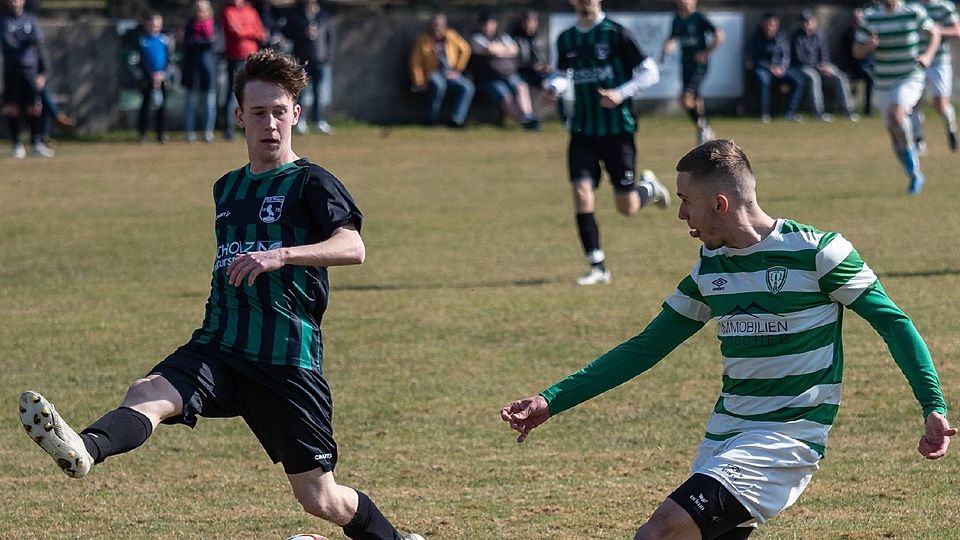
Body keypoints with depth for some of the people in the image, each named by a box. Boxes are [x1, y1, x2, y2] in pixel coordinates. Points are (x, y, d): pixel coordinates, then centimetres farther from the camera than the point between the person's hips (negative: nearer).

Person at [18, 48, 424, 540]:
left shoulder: (310, 183, -3)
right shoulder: (227, 189, 18)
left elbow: (352, 247, -21)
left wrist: (281, 255, -36)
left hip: (288, 361, -5)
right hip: (218, 350, 5)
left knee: (319, 499, 1)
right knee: (148, 394, -28)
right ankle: (83, 451, -58)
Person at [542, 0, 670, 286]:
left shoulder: (615, 34, -8)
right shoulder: (566, 39, 7)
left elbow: (650, 72, -6)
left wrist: (621, 93, -21)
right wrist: (554, 86, 0)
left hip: (618, 130, -4)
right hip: (583, 131, 4)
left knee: (627, 207, -1)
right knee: (581, 193, -13)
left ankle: (649, 187, 36)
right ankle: (597, 267, -4)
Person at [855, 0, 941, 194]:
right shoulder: (870, 17, -2)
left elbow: (934, 33, 10)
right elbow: (857, 51, 2)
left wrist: (928, 56, -8)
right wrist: (870, 46, -21)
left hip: (910, 78, -3)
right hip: (884, 82, 3)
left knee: (896, 114, -30)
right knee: (894, 133, 5)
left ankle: (910, 152, -6)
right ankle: (915, 177, 21)